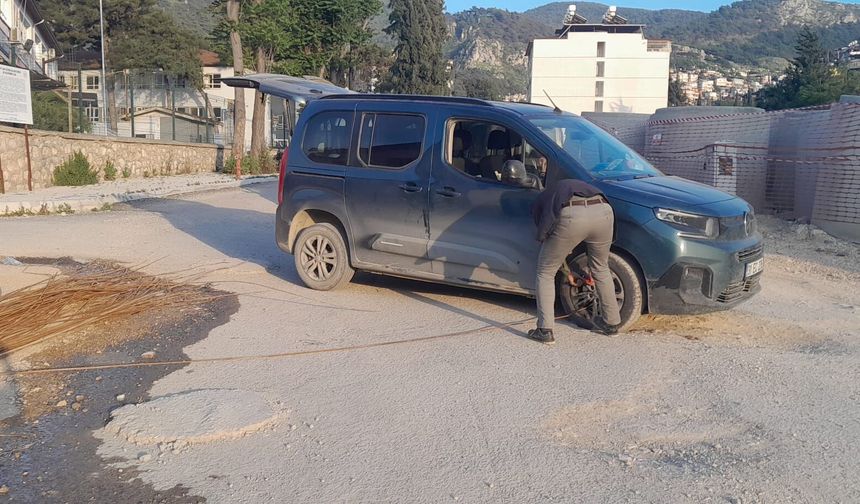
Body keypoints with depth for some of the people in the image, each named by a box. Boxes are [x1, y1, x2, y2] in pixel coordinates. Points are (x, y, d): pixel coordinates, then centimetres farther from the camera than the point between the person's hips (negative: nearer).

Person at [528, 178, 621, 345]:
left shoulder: (541, 202, 32)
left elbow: (544, 237, 27)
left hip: (572, 216, -4)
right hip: (603, 211, 4)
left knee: (545, 273, 15)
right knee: (601, 269, 29)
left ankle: (545, 330, 9)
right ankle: (612, 322, 38)